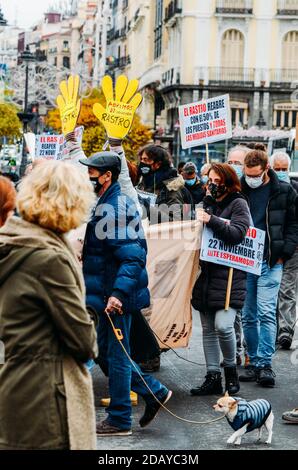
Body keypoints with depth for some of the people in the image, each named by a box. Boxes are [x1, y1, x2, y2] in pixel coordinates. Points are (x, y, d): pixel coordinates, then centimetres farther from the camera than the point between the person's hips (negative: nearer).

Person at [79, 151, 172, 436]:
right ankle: (154, 392, 26)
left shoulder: (116, 208, -20)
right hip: (107, 294, 10)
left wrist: (118, 293, -32)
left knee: (116, 356, 1)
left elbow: (132, 257, -26)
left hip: (116, 298, -10)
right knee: (106, 353, 18)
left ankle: (119, 421, 12)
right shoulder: (104, 204, 12)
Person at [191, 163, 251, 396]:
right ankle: (213, 378, 14)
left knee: (223, 325, -16)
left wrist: (211, 220, -23)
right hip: (207, 273, 6)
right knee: (208, 329, 7)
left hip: (229, 274, -6)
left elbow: (237, 233, -15)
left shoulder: (238, 203, -1)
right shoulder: (208, 202, 16)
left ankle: (231, 369, 6)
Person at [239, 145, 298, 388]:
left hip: (270, 261, -3)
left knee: (266, 313, -10)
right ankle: (254, 361, 14)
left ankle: (265, 364, -8)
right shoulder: (239, 190, 6)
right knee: (248, 316, 5)